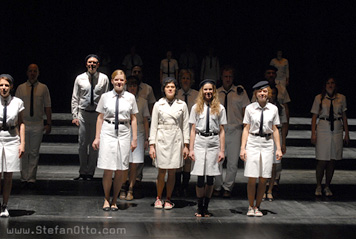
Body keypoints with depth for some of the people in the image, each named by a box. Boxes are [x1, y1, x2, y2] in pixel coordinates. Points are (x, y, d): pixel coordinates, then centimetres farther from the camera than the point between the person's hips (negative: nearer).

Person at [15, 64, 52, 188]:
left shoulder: (43, 88, 4)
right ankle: (24, 178, 13)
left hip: (38, 124, 0)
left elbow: (47, 107, 4)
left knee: (34, 153, 4)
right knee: (24, 152, 3)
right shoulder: (21, 88, 5)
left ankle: (31, 178, 12)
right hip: (23, 124, 0)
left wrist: (49, 123, -1)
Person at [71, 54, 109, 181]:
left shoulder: (104, 79, 1)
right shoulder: (80, 78, 4)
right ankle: (83, 172, 12)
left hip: (98, 113, -1)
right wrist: (74, 115, 1)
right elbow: (75, 98, 8)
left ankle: (90, 172, 11)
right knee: (82, 143, 3)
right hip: (83, 113, 1)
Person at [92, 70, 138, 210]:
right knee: (108, 170, -6)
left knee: (121, 170, 1)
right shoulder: (105, 97, 5)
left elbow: (133, 119, 10)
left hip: (124, 133, 1)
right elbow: (100, 118, 8)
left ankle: (114, 201, 14)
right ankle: (106, 199, 12)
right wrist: (97, 137, 5)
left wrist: (134, 138, 6)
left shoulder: (130, 98, 7)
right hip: (108, 132, -1)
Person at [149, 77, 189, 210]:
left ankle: (168, 200, 15)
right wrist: (152, 145, -2)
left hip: (176, 140, 1)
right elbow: (153, 125, 4)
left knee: (172, 172, 2)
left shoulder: (182, 105, 6)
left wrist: (186, 145, 2)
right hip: (162, 139, -1)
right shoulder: (158, 104, 4)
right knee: (161, 172, -2)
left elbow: (186, 126, 7)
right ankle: (158, 198, 17)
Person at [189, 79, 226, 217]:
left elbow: (222, 131, 6)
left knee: (210, 177, 2)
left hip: (214, 143, 0)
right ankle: (200, 208, 7)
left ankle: (206, 207, 11)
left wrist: (222, 150, 1)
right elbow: (193, 130, 8)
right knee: (200, 177, -3)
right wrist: (191, 149, 2)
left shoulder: (219, 108, 6)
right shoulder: (196, 108, 8)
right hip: (199, 142, 0)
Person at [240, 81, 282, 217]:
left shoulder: (273, 109, 6)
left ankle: (257, 207, 15)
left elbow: (275, 130, 10)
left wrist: (278, 148, 6)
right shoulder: (250, 108, 2)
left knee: (263, 179, 2)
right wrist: (242, 148, -2)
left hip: (267, 144, 2)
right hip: (252, 143, -1)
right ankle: (251, 207, 12)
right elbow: (246, 129, 4)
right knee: (252, 179, -4)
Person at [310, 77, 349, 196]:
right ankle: (318, 186, 13)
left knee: (333, 160, 4)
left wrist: (347, 133, 10)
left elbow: (344, 116, 13)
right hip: (323, 129, -2)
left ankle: (327, 187, 17)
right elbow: (314, 117, 4)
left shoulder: (341, 98, 7)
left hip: (337, 130, 2)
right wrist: (313, 133, -3)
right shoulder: (319, 98, 2)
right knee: (322, 161, -3)